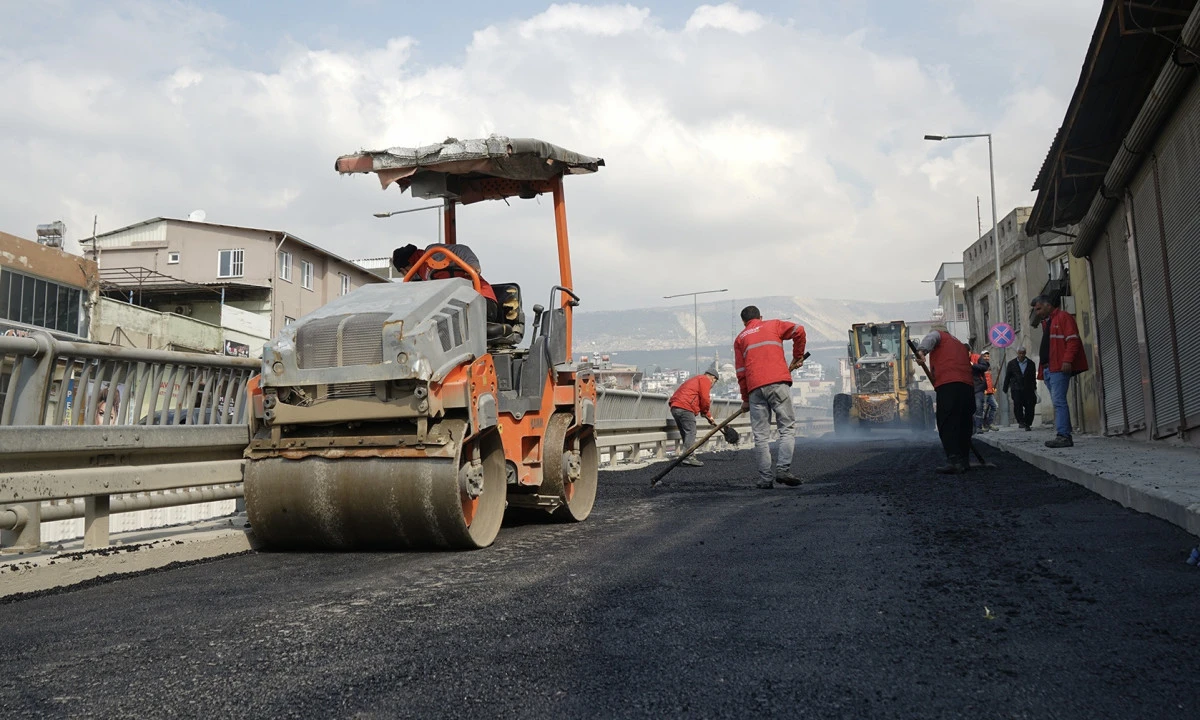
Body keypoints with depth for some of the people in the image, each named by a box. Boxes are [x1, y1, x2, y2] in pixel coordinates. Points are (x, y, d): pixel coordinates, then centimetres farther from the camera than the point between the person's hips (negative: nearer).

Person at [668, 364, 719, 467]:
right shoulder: (705, 380, 3)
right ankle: (688, 457, -19)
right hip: (685, 408, -10)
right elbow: (704, 399, -8)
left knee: (686, 434, 14)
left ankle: (688, 456, 16)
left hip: (675, 407, 10)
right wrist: (706, 412, 11)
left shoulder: (695, 379, 34)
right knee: (691, 432, -11)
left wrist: (709, 417, 36)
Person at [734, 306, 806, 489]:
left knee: (761, 435, 3)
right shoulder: (774, 325, 19)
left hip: (755, 388, 2)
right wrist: (798, 356, 15)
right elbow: (798, 331, 2)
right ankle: (783, 469, -13)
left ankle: (766, 479, 0)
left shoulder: (740, 338, 22)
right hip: (778, 383, -2)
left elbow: (741, 371, 16)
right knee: (788, 428, 1)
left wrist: (745, 398, 20)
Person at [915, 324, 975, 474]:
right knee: (964, 424, 13)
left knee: (947, 424, -12)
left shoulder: (937, 334, 18)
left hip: (948, 384, -7)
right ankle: (964, 461, 15)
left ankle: (953, 460, -23)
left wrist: (921, 350, -26)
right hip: (968, 386, 7)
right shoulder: (961, 344, 34)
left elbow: (929, 339, -8)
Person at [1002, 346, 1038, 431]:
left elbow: (1033, 377, 15)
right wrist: (1005, 389, 8)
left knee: (1029, 406, -4)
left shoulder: (1031, 363, 10)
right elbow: (1007, 377, 10)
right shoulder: (1012, 363, 8)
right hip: (1016, 389, -1)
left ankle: (1027, 424, 5)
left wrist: (1034, 388, 14)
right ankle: (1021, 421, -4)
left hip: (1028, 389, 1)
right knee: (1017, 405, -15)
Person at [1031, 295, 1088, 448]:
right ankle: (1066, 436, 9)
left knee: (1059, 401, -14)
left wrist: (1067, 360, -21)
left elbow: (1073, 340, -12)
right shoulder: (1046, 323, 25)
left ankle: (1063, 436, -18)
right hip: (1048, 369, 9)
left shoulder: (1063, 317, -2)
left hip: (1059, 367, -9)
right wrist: (1041, 368, 17)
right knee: (1058, 402, 8)